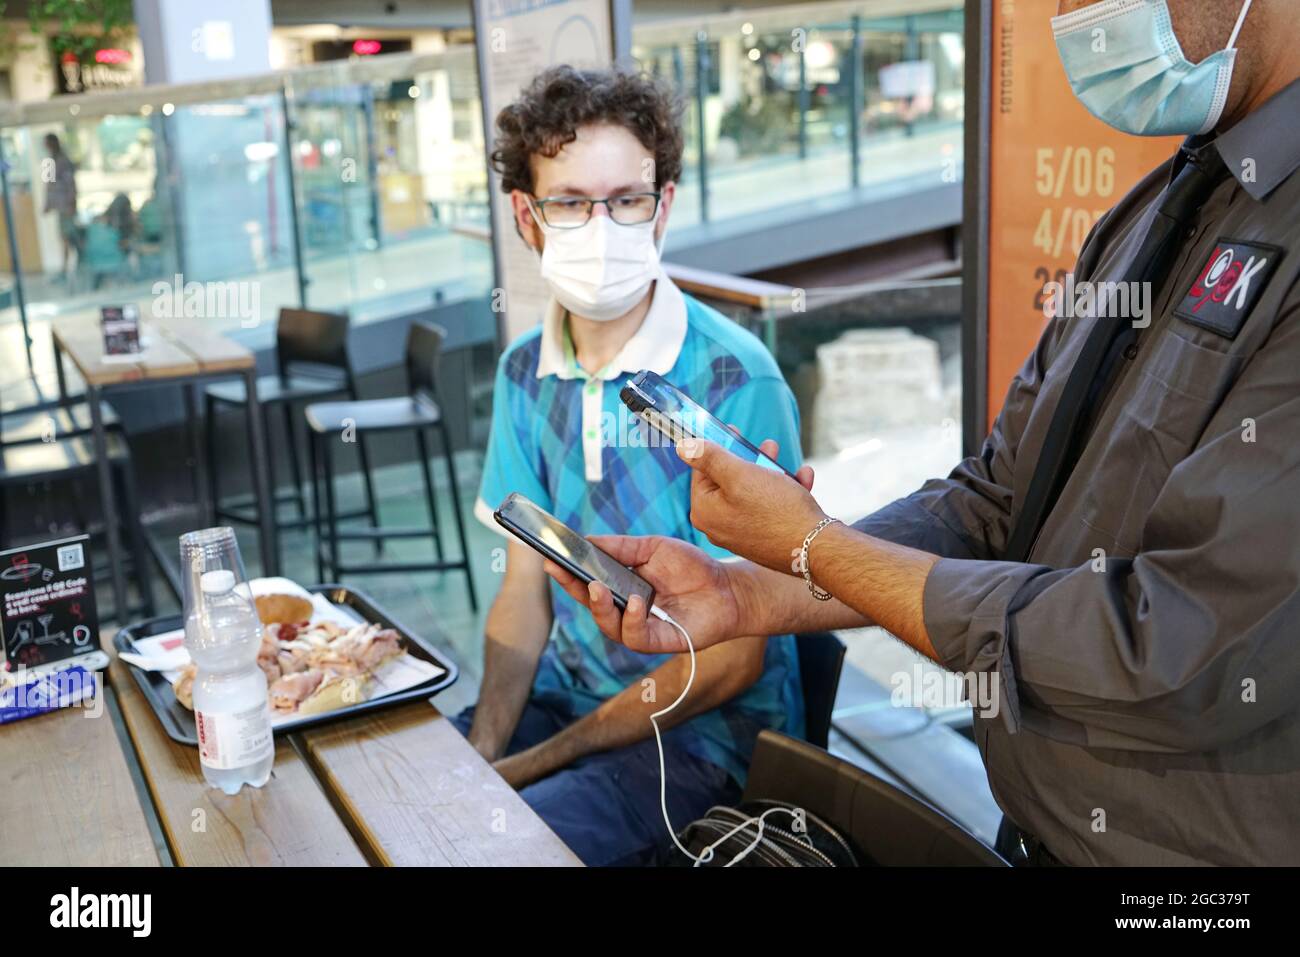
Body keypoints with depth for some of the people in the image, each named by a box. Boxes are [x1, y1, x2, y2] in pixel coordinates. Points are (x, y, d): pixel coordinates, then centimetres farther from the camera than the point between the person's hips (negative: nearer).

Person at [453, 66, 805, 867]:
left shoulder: (736, 382, -19)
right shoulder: (526, 373, 2)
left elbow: (732, 660, -16)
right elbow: (526, 588, 6)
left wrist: (528, 767, -15)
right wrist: (481, 750, -10)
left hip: (706, 732, -6)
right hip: (566, 690, 6)